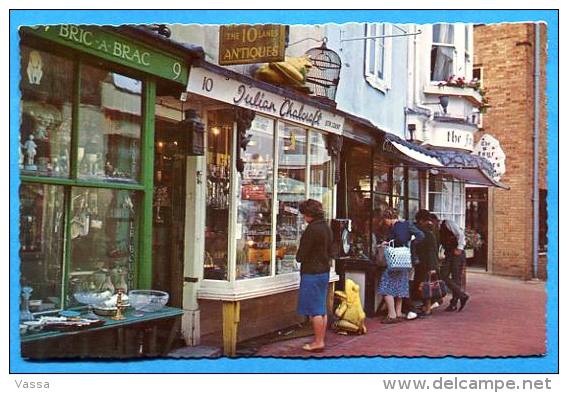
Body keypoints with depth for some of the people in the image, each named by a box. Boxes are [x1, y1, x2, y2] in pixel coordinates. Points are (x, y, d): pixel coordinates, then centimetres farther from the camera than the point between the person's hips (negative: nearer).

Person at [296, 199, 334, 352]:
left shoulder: (312, 229, -18)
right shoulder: (327, 227, 10)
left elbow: (302, 254, -16)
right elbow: (330, 251, 17)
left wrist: (298, 257, 4)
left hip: (311, 273, -9)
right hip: (324, 271, 9)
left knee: (314, 310, -2)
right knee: (322, 308, 13)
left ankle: (318, 342, 3)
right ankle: (321, 340, 19)